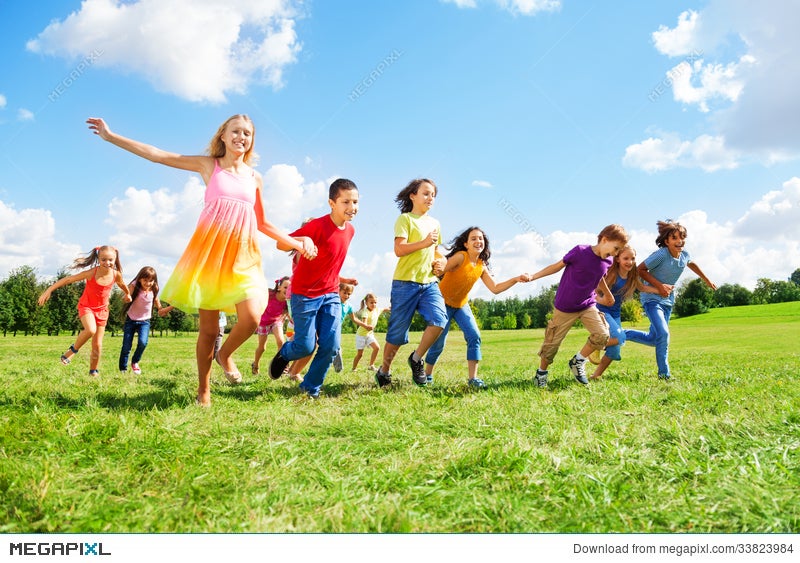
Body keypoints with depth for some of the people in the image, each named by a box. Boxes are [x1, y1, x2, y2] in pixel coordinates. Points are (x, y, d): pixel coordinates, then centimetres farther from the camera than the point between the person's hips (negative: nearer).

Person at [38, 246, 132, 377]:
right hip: (86, 306, -3)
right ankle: (73, 349, -6)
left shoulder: (116, 274, -12)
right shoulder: (91, 273, -23)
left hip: (102, 309, 3)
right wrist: (49, 290, -21)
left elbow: (122, 284, 12)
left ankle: (93, 371, 24)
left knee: (98, 345, 3)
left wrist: (128, 294, 30)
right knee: (91, 330, -34)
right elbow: (67, 279, -19)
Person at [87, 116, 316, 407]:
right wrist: (110, 136, 1)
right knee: (208, 328, 0)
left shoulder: (255, 177, 13)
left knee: (251, 318, -18)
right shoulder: (208, 165, 7)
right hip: (210, 251, -2)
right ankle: (203, 390, 19)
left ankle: (225, 354, 15)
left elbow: (262, 223, 20)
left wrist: (297, 243, 12)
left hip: (242, 255, 2)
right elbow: (157, 155, 4)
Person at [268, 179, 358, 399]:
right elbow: (281, 244, -20)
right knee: (306, 347, -1)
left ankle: (311, 387, 17)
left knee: (331, 346, -3)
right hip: (305, 294, -6)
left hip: (331, 294, 6)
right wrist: (303, 240, -38)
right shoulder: (318, 225, -19)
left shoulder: (350, 230, 2)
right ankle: (284, 354, 34)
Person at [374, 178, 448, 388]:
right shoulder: (405, 219, -2)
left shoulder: (434, 223, 18)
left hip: (429, 282, 5)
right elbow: (399, 250, -14)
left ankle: (416, 359, 3)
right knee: (397, 333, 1)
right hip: (406, 282, -5)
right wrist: (424, 243, -22)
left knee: (439, 320, -18)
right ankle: (384, 370, 21)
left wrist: (440, 262, 10)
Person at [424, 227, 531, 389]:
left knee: (474, 336, -11)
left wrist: (515, 279, -10)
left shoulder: (482, 266, -2)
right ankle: (427, 375, 21)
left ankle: (472, 378, -5)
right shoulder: (460, 257, -21)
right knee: (438, 343, -2)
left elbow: (495, 288, 0)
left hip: (461, 305, 6)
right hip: (443, 303, -6)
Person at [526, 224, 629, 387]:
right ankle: (541, 372, 27)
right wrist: (532, 277, -11)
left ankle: (577, 362, 9)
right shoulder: (580, 251, -20)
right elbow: (557, 266, -9)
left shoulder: (607, 261, -3)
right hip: (565, 307, -5)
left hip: (588, 305, 5)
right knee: (552, 342, 3)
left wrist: (609, 295, 31)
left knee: (602, 335, -14)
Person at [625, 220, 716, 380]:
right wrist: (659, 286, -22)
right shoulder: (661, 254, -23)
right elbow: (640, 270, -15)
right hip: (652, 298, -7)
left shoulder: (684, 255, -3)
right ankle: (664, 374, -9)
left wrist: (707, 281, 32)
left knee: (653, 340, 12)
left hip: (668, 301, 8)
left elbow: (692, 264, 21)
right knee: (663, 334, -22)